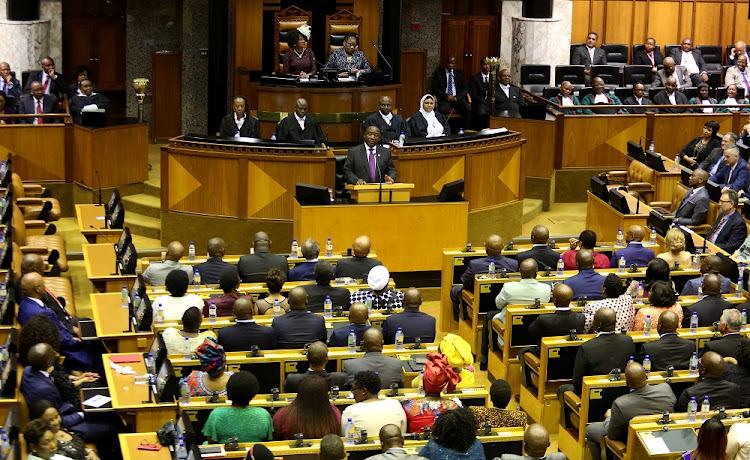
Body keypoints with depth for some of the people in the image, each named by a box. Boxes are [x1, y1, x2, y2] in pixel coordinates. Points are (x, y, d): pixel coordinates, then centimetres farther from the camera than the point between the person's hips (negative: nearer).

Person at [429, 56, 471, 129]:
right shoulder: (438, 73, 9)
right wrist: (446, 96, -13)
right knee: (442, 110, -37)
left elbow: (465, 88, 11)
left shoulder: (459, 73, 17)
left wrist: (457, 97, -8)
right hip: (444, 99, -2)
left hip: (458, 98, 2)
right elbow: (433, 88, 1)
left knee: (469, 110, -28)